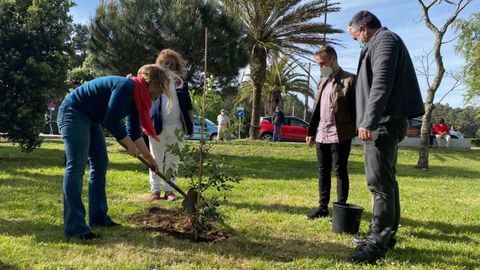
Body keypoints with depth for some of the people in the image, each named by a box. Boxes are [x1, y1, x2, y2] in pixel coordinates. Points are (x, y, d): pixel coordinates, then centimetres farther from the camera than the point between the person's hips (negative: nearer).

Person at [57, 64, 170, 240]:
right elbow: (111, 121, -25)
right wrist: (129, 145, -13)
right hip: (73, 113, -11)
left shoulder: (136, 98, 8)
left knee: (100, 165, 9)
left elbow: (135, 132, 13)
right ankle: (75, 228, -16)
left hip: (90, 119, 11)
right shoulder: (126, 87, -21)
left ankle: (98, 217, 16)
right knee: (76, 167, -15)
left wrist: (148, 157, 15)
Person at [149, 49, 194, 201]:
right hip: (157, 125, -2)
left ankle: (169, 189, 14)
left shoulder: (182, 83, 11)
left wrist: (191, 124, 7)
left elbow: (188, 106, 12)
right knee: (156, 159, 4)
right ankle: (155, 189, 12)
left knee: (173, 159, 5)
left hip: (176, 126, 2)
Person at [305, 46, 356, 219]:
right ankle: (323, 207, 20)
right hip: (321, 135, 7)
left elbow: (356, 108, -10)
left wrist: (357, 131, -15)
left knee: (340, 172, 1)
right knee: (323, 172, 11)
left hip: (340, 135, -7)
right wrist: (311, 132, 16)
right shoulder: (322, 82, 16)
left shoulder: (349, 80, -6)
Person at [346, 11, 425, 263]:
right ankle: (385, 233, 23)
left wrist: (368, 121, -27)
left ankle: (378, 242, -4)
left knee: (380, 182, -9)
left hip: (383, 123, -11)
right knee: (386, 180, 14)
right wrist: (369, 121, 21)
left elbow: (381, 84, -21)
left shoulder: (384, 39, -7)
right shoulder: (382, 42, 23)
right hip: (385, 123, 11)